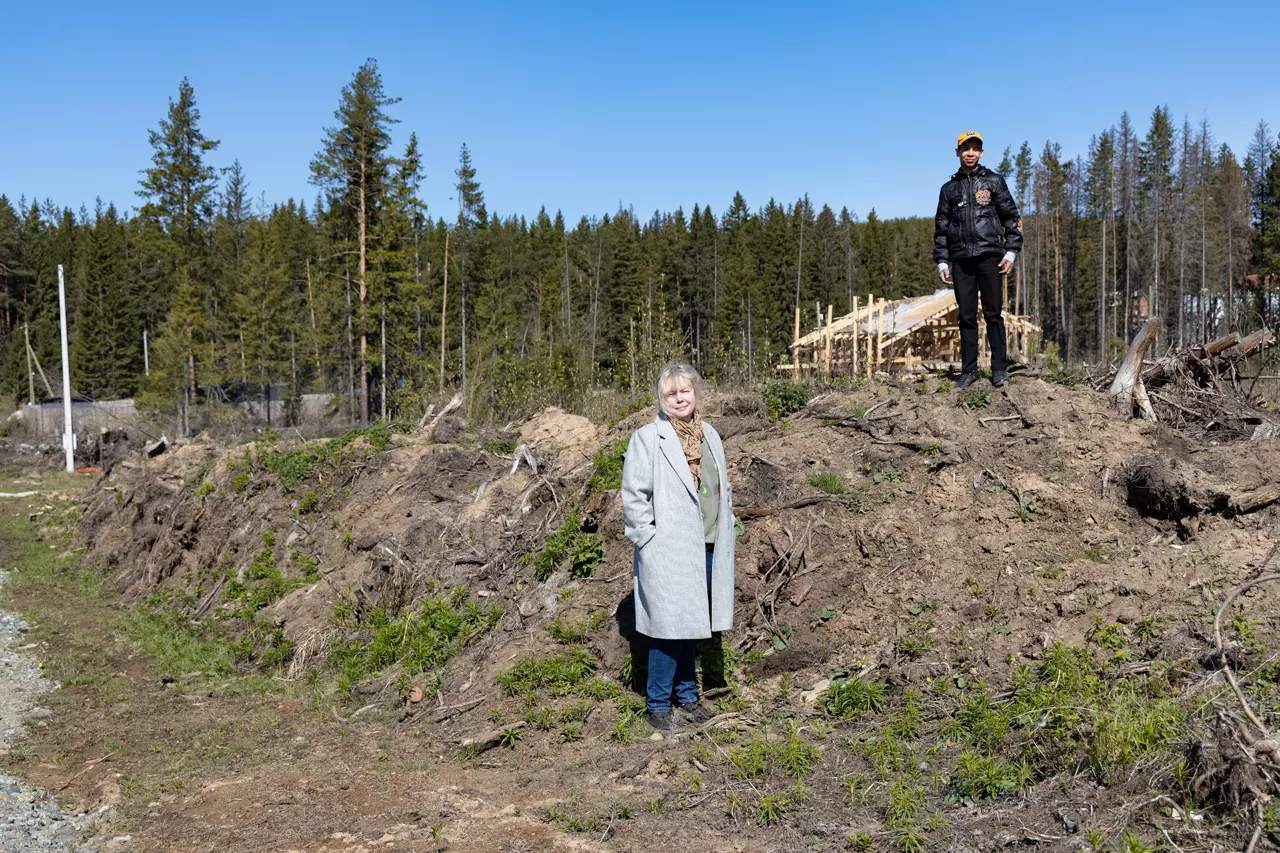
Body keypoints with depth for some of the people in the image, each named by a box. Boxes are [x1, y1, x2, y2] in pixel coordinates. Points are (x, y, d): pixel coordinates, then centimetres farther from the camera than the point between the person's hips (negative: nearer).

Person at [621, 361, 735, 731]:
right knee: (671, 628, -4)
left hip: (707, 549, 6)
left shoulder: (710, 436, 12)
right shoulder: (647, 439, -8)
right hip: (669, 553, -6)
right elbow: (634, 496, -9)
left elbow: (722, 489, 22)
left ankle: (687, 695, 30)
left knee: (692, 627, 15)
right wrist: (650, 540, -12)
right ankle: (658, 706, 11)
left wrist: (724, 531, 15)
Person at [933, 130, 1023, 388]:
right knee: (966, 316, 3)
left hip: (989, 255, -2)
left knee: (993, 313, -3)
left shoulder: (994, 181, 8)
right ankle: (969, 369, 8)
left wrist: (1011, 251, -4)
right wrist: (941, 262, 6)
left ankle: (999, 368, 2)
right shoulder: (949, 188, 14)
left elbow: (1011, 218, 6)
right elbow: (941, 228, 14)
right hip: (961, 260, 2)